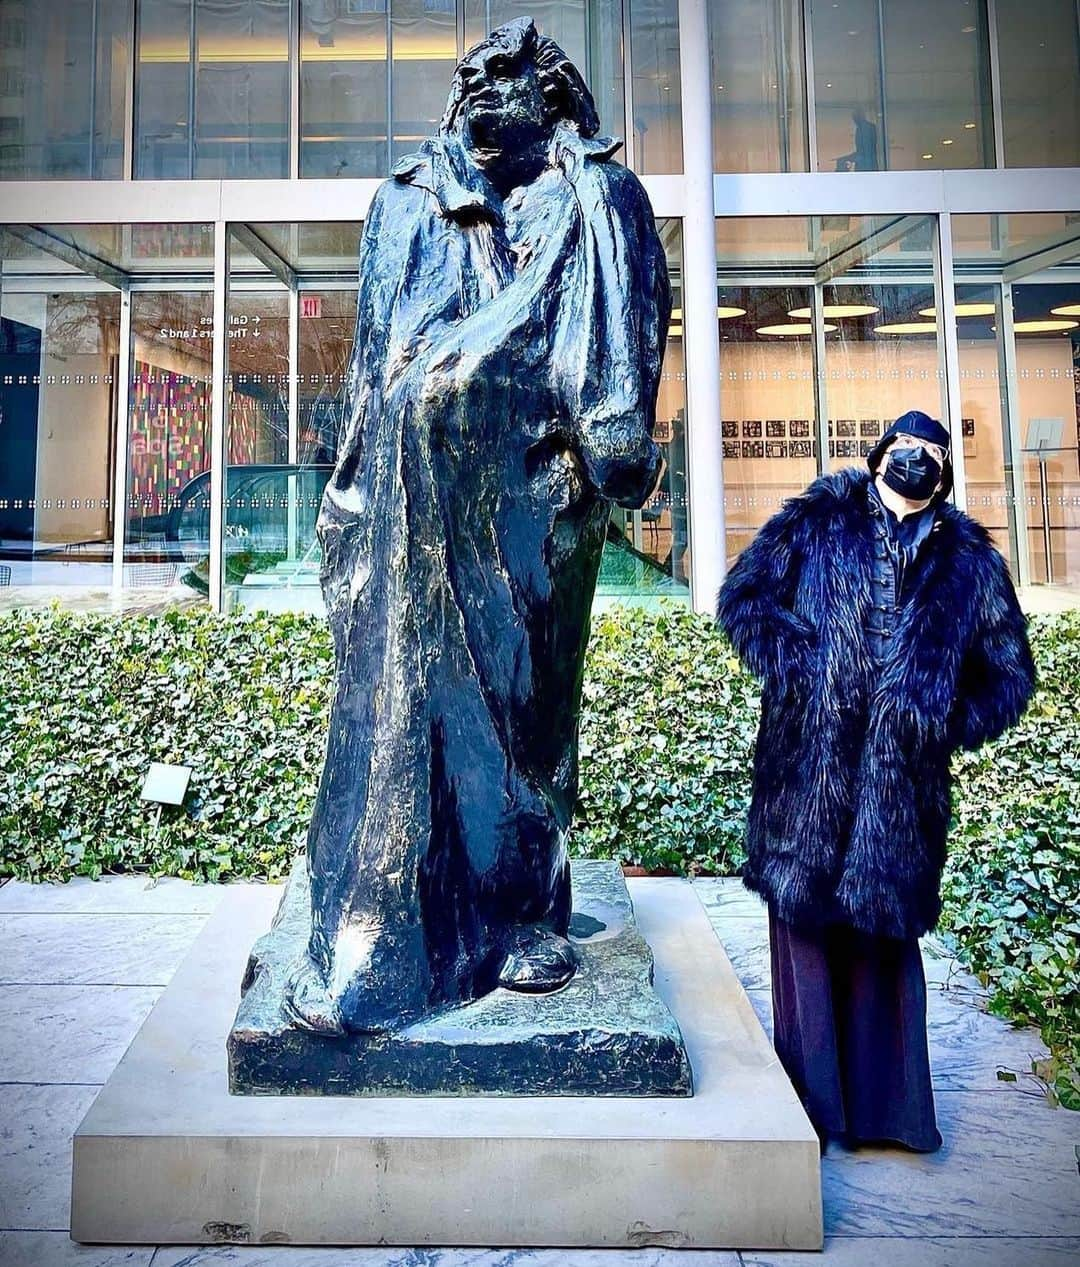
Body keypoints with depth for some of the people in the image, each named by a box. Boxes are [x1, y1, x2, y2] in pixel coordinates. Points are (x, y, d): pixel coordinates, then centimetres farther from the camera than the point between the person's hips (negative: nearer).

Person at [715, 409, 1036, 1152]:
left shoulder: (970, 560, 15)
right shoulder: (816, 521, 9)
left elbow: (1010, 674, 19)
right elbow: (744, 596, 3)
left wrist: (952, 722, 4)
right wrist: (798, 666, -9)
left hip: (905, 781, 2)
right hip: (809, 766, -2)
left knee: (885, 932, 9)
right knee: (805, 922, 3)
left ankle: (886, 1104, 24)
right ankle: (811, 1104, 16)